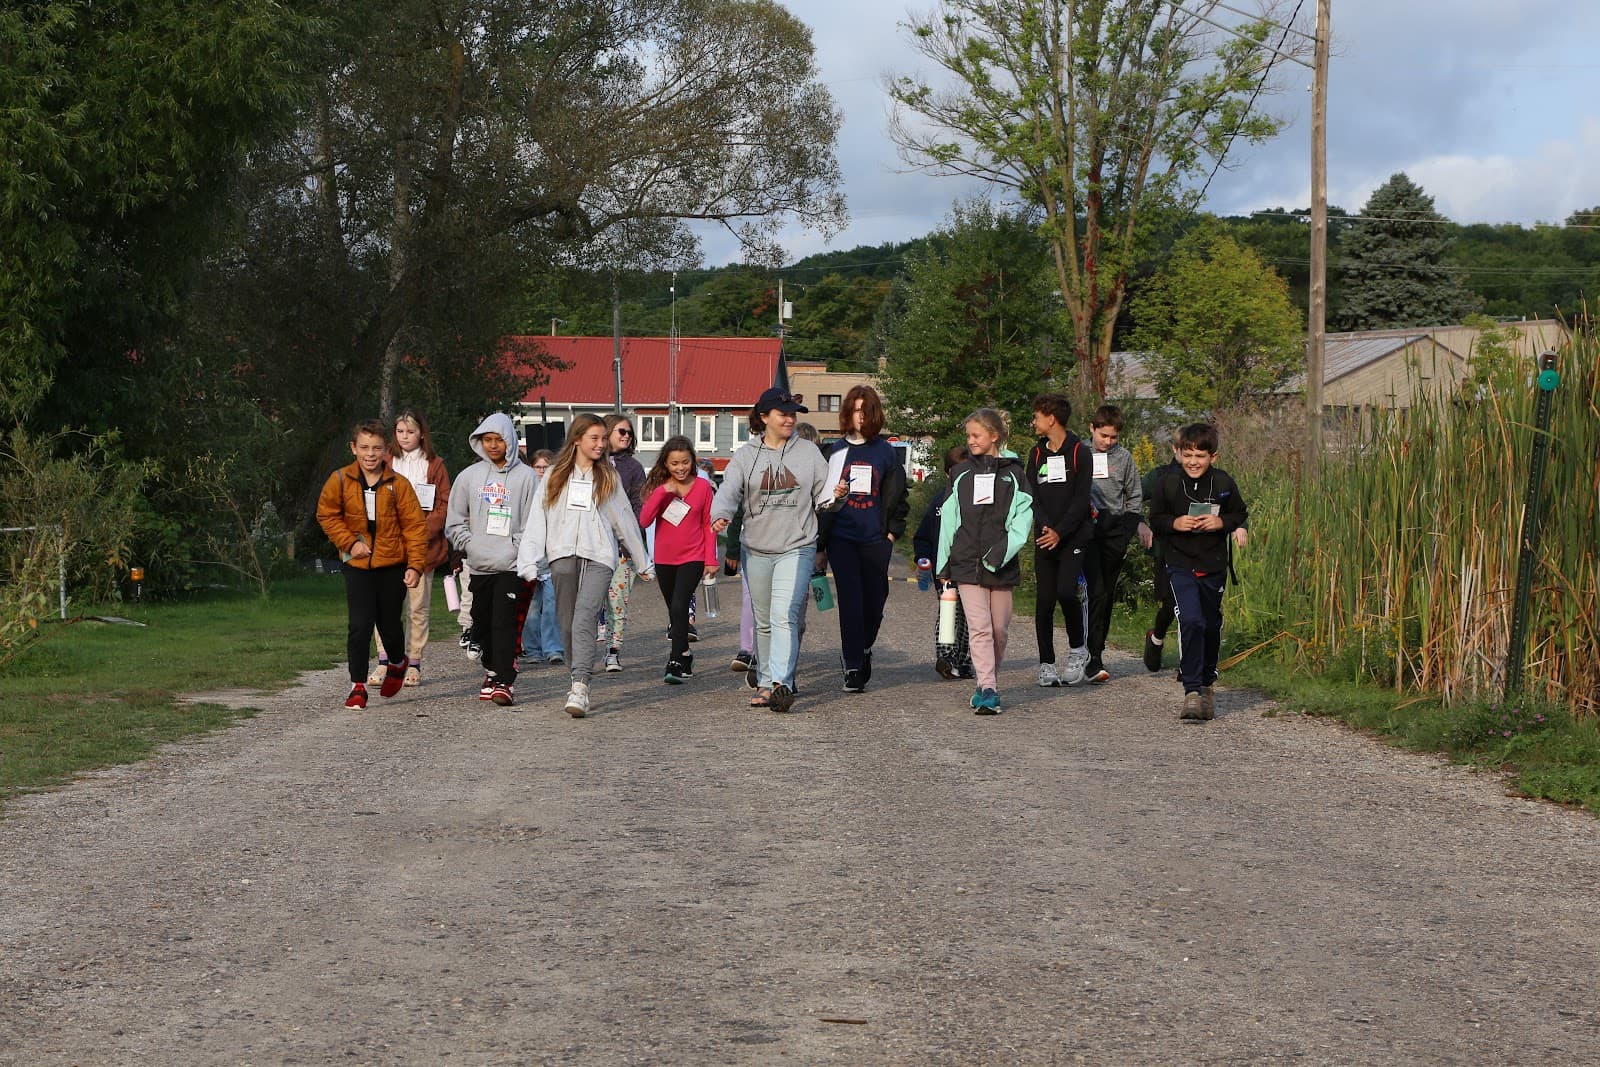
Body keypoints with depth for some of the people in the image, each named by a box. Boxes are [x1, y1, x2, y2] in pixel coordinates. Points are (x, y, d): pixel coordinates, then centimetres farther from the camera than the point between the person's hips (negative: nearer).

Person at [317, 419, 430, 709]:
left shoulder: (398, 484, -6)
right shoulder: (340, 481, -4)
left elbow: (414, 525, -4)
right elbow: (327, 515, 8)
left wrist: (415, 565, -11)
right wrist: (349, 542, -6)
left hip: (393, 565, 0)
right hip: (357, 565, 0)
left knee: (389, 624, 9)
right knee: (359, 626, -9)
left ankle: (398, 663, 41)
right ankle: (358, 685, 2)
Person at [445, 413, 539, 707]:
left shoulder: (525, 476, 0)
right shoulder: (469, 476, 10)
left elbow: (533, 523, -2)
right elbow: (454, 521, 13)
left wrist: (516, 550, -12)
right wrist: (470, 545, 0)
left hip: (512, 565, -4)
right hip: (479, 566, 4)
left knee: (505, 623, -13)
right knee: (482, 625, 10)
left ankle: (505, 682, -14)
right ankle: (492, 672, 25)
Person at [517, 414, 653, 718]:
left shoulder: (609, 477, 13)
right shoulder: (555, 476, 14)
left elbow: (625, 520, 17)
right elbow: (539, 520, 8)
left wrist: (643, 562, 20)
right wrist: (529, 562, -2)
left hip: (599, 556, -2)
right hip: (563, 555, 2)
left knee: (583, 621, -18)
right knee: (567, 624, 5)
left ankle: (580, 690, -28)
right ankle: (578, 680, 17)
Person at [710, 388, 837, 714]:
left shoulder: (809, 452, 6)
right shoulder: (745, 455, 4)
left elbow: (823, 493, 8)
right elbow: (729, 491, -6)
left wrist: (835, 496, -15)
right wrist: (720, 516, -27)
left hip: (797, 549, -2)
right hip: (756, 550, 2)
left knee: (784, 616, -18)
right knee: (763, 621, 12)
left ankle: (780, 683, -27)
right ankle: (766, 681, 24)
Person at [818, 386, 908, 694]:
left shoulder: (885, 451, 7)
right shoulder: (836, 451, 6)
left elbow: (896, 494, 10)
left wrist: (893, 530, 3)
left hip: (875, 539, 1)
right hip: (842, 538, -1)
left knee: (875, 598, 5)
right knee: (850, 600, -7)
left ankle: (860, 650, 31)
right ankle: (854, 668, -5)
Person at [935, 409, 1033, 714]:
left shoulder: (1013, 473, 4)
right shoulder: (961, 474, 11)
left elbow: (1023, 518, -1)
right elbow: (948, 518, 13)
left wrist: (1002, 552, -14)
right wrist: (943, 563, 10)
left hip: (1002, 565, 0)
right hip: (966, 563, 0)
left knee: (999, 629, 6)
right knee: (979, 628, -9)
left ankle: (988, 684, 21)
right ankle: (988, 690, -14)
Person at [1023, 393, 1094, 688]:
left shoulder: (1079, 452, -1)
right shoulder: (1036, 453, 13)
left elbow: (1081, 499, -7)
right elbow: (1031, 496, 4)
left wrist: (1060, 532, -16)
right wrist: (1045, 526, -13)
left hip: (1073, 537, -4)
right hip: (1044, 538, 4)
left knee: (1066, 591, -18)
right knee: (1044, 599, 1)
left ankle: (1078, 649, 5)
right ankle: (1046, 664, 8)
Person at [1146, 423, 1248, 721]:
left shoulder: (1223, 483, -1)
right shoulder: (1168, 483, -4)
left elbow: (1240, 514, 9)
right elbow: (1155, 518, 5)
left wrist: (1222, 522, -11)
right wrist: (1175, 523, -15)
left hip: (1213, 566, 3)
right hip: (1180, 565, -2)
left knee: (1211, 625, 14)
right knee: (1190, 621, -20)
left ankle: (1206, 683, 35)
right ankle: (1192, 691, -18)